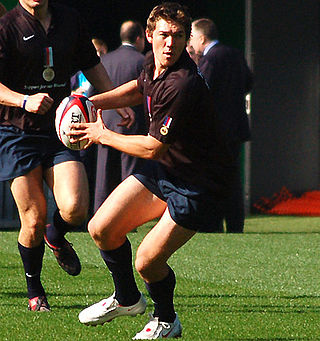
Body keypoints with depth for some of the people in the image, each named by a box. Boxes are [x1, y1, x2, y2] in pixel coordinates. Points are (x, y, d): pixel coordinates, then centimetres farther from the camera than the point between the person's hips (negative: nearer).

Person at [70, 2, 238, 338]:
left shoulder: (183, 85, -30)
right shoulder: (153, 65, -2)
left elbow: (153, 147, -24)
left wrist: (102, 135, -11)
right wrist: (93, 101, 13)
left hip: (198, 184, -9)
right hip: (163, 170, 9)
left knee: (147, 261, -14)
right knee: (101, 229, 5)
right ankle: (127, 299, 31)